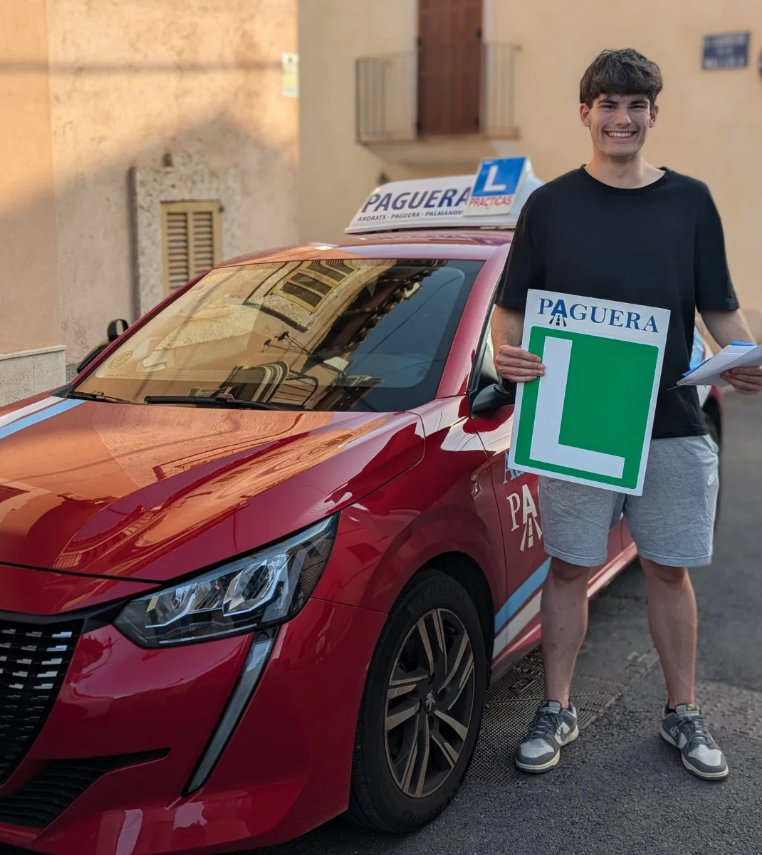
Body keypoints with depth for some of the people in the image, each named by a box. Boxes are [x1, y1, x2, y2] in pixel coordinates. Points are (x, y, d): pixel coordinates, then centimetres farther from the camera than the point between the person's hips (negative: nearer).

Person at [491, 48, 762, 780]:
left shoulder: (689, 202, 6)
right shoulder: (551, 205, 3)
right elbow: (508, 307, 4)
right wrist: (505, 351, -18)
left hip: (673, 425, 1)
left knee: (668, 570, 11)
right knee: (568, 567, 7)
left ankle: (683, 713, 28)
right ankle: (556, 710, 23)